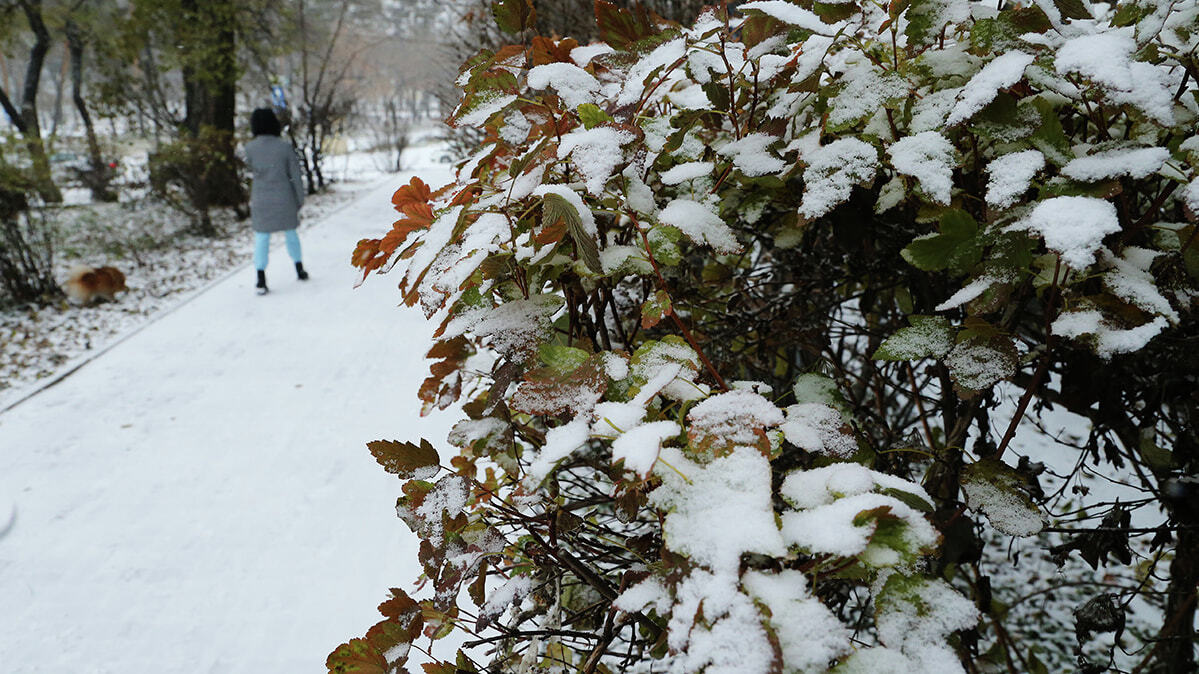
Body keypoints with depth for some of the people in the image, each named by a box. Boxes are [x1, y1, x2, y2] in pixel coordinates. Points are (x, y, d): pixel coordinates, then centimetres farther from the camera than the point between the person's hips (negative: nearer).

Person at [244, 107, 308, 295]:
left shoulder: (250, 148, -9)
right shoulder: (285, 147, -10)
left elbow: (251, 168, 9)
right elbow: (296, 175, -5)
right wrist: (300, 199, 5)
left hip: (260, 199, 0)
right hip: (284, 198, 0)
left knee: (261, 238, 5)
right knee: (290, 232, 19)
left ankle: (261, 280, -4)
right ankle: (300, 270, 30)